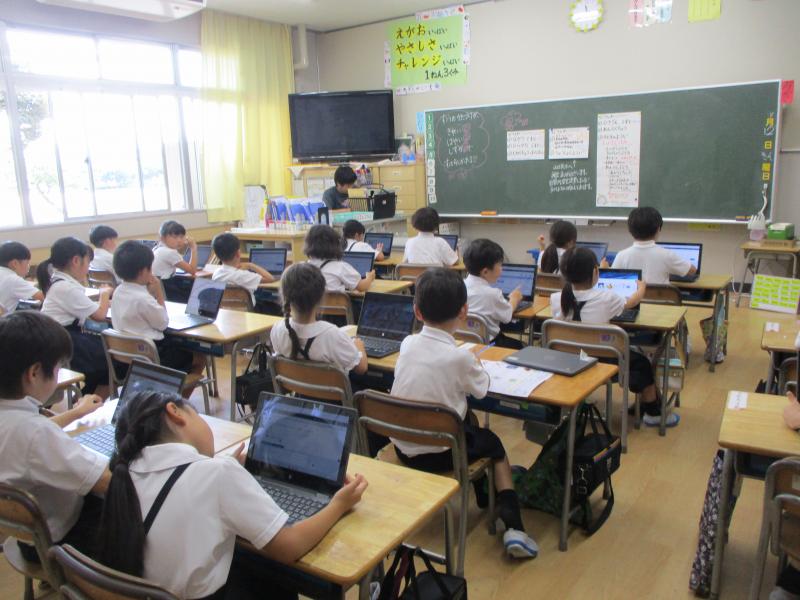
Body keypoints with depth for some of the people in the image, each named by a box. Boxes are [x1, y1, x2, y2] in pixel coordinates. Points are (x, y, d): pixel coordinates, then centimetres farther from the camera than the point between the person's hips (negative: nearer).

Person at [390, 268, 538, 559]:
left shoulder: (408, 344, -5)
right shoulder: (459, 356, -19)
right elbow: (481, 390, -1)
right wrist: (476, 365, 17)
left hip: (402, 447, 5)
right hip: (439, 453, -5)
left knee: (468, 417, 30)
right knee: (493, 444, 23)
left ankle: (484, 496, 44)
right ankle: (513, 527, 13)